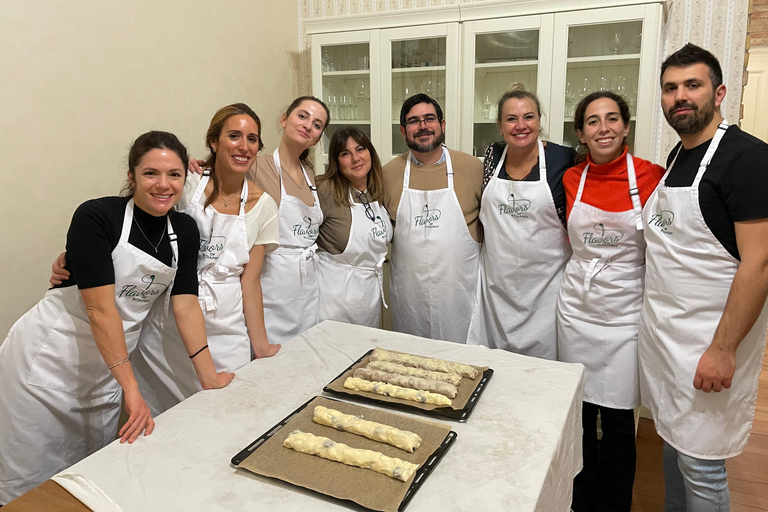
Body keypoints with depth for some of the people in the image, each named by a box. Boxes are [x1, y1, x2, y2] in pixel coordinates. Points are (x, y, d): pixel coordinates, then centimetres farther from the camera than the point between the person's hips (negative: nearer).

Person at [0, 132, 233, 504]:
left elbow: (186, 305, -1)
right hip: (47, 358, -5)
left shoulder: (184, 231, -1)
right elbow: (100, 307, -21)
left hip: (105, 367, 5)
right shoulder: (95, 217, -18)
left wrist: (210, 378, -3)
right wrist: (131, 387, -23)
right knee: (31, 481, 8)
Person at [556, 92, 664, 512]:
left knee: (617, 421, 7)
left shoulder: (651, 176, -8)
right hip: (576, 308, 3)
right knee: (578, 413, 14)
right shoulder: (571, 179, 1)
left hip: (624, 312, -3)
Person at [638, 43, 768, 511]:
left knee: (700, 464, 4)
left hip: (711, 339, -7)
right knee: (673, 440, 20)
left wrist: (723, 349, -21)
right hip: (665, 332, 8)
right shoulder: (677, 158, 11)